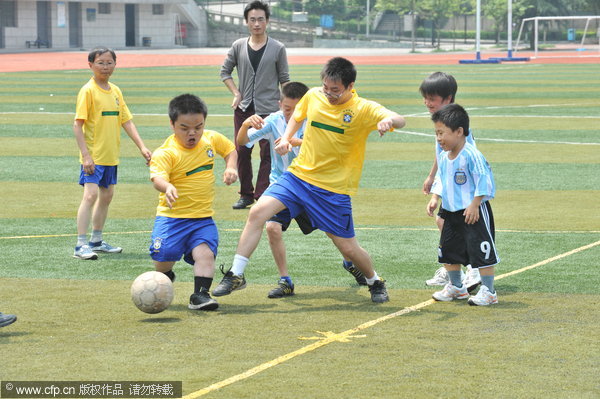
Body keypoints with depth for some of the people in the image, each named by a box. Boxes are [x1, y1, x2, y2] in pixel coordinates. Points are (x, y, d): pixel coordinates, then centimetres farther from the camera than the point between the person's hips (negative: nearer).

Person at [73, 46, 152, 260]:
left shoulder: (115, 91, 9)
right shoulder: (88, 91, -11)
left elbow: (127, 122, 13)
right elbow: (78, 125, -15)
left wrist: (142, 147, 3)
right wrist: (85, 156, -21)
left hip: (111, 156, 8)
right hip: (93, 156, -8)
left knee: (106, 196, 14)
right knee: (90, 195, -16)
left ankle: (96, 241, 26)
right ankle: (81, 245, -16)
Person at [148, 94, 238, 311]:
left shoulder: (212, 139, 4)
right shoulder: (166, 152, -15)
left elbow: (229, 149, 25)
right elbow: (157, 176, -33)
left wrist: (230, 168, 5)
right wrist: (166, 187, -55)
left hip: (203, 217, 3)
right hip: (172, 216, -3)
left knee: (205, 253, -19)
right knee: (164, 256, -13)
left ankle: (200, 294, -13)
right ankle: (165, 278, 21)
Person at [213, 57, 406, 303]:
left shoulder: (363, 109, -11)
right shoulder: (313, 96, 1)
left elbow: (399, 120, -23)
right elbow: (297, 117, 22)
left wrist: (389, 120, -47)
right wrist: (286, 138, 4)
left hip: (334, 189, -3)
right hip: (299, 175, 3)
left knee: (348, 248, 3)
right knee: (257, 212, -17)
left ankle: (375, 282, 34)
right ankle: (236, 275, -9)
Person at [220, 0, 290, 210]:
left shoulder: (278, 49, -1)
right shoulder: (238, 46, 4)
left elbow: (284, 79, 4)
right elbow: (225, 71, 13)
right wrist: (236, 94, 1)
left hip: (268, 109, -3)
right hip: (243, 109, 3)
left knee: (267, 154, -4)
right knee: (242, 152, 5)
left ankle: (262, 197, -1)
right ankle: (246, 195, 16)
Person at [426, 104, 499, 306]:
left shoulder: (471, 155, -20)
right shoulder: (443, 157, 6)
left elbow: (484, 181, -20)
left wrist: (474, 204, -22)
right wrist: (435, 198, 5)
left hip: (473, 212, -9)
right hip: (451, 212, 9)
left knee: (481, 251, -6)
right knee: (448, 250, 16)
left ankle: (488, 291, 2)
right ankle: (456, 287, 32)